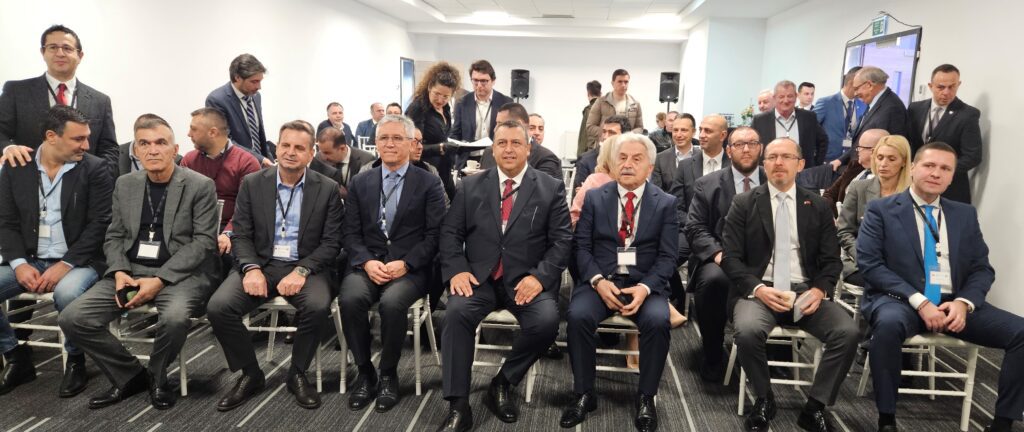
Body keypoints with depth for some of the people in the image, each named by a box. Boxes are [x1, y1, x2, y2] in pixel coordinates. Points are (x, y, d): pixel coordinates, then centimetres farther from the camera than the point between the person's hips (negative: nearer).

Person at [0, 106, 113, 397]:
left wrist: (65, 265, -18)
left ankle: (76, 361, -7)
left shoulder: (95, 169, -4)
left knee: (67, 293, -34)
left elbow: (99, 225, -9)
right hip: (29, 261, 4)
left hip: (78, 261, -4)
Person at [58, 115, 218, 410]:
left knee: (175, 317, -36)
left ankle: (157, 377, -2)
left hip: (179, 273, -5)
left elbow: (204, 241, -10)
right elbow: (114, 236, 14)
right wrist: (119, 272, -7)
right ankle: (131, 375, 7)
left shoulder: (200, 186, -5)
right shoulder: (124, 184, 12)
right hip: (130, 270, 5)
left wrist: (160, 279, -19)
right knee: (72, 319, -14)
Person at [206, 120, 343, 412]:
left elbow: (331, 242, -3)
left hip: (304, 267, -2)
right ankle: (251, 374, 1)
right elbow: (241, 235, 3)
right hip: (261, 264, 2)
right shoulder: (252, 184, 6)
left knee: (318, 306, -32)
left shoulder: (327, 189, 1)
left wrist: (301, 271, -18)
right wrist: (251, 268, -16)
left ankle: (297, 374, -5)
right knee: (218, 307, -23)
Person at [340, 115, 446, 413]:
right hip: (367, 264, 3)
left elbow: (435, 234, -3)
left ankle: (388, 374, -7)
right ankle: (365, 372, -7)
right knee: (350, 299, -28)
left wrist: (405, 263, -16)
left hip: (411, 267, -2)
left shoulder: (429, 183, 4)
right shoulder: (360, 182, 13)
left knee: (392, 302, -32)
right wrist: (367, 262, -12)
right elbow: (350, 232, 7)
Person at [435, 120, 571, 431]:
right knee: (457, 311, -29)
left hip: (526, 280, -1)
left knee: (546, 321, -29)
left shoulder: (551, 188, 5)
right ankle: (458, 406, -18)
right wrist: (456, 269, -10)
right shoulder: (471, 185, 11)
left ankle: (503, 382, -2)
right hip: (479, 276, 1)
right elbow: (450, 232, 7)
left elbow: (562, 240, 0)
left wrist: (539, 276, -15)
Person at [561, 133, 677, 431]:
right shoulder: (594, 198, 8)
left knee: (658, 320, -30)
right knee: (578, 315, -28)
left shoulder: (665, 203, 6)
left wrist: (645, 287, -18)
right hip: (601, 280, 1)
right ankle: (583, 394, -10)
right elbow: (582, 247, 3)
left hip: (645, 283, 0)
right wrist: (598, 281, -15)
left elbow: (667, 257, 0)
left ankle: (646, 398, -9)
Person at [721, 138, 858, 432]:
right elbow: (730, 257, -2)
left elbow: (831, 260, 9)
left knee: (848, 333, -23)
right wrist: (758, 288, -18)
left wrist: (819, 290, -12)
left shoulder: (818, 206, 10)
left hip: (806, 292, 3)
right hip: (760, 289, -2)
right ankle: (764, 401, -4)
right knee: (747, 331, -33)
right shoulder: (744, 204, 3)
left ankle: (815, 407, -3)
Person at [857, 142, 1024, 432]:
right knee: (889, 324, -38)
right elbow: (869, 264, -8)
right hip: (899, 300, -4)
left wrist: (964, 302, -10)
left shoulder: (965, 214, 16)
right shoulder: (881, 209, 2)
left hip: (954, 303, 5)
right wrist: (919, 301, -17)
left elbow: (982, 269, 12)